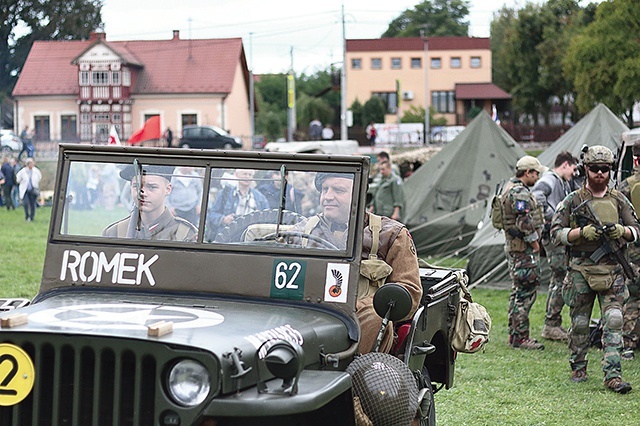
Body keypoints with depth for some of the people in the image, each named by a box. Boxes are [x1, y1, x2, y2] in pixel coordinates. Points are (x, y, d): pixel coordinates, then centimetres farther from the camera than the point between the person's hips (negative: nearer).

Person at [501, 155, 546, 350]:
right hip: (524, 249, -11)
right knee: (526, 292, -8)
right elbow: (525, 222, -25)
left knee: (518, 292, 16)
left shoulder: (510, 187, 17)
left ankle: (514, 334, 23)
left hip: (514, 247, 11)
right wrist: (534, 242, -14)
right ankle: (520, 337, -7)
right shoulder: (520, 193, -18)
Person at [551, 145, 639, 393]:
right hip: (581, 271, -1)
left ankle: (613, 375, -11)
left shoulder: (619, 200, 9)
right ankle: (578, 368, 25)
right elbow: (556, 233, -3)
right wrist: (582, 232, -18)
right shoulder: (573, 201, 2)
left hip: (612, 270, 1)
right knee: (580, 323, 7)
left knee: (613, 320, -9)